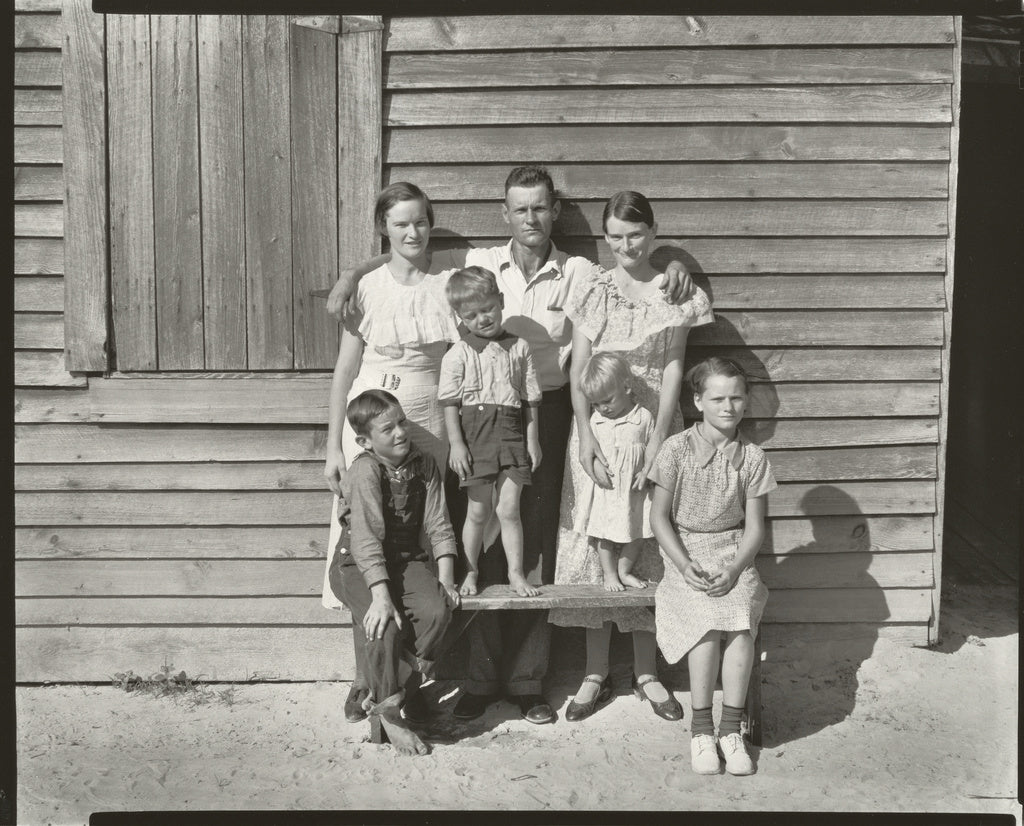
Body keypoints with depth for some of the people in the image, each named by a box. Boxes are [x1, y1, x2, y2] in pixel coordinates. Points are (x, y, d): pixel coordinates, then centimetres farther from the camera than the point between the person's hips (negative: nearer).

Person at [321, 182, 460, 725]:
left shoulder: (447, 286, 3)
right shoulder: (367, 288, 1)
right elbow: (345, 372, 4)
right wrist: (333, 446, 0)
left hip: (428, 426, 1)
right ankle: (364, 677, 11)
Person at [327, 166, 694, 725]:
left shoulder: (579, 274, 5)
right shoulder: (479, 264, 4)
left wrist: (672, 267, -9)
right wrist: (353, 273, -4)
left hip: (548, 413, 0)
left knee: (536, 544, 4)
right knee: (485, 542, 1)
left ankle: (526, 680, 14)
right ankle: (481, 679, 12)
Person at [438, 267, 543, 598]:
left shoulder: (519, 348, 6)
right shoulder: (458, 354, -1)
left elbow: (530, 398, 10)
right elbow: (450, 403, -3)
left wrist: (532, 438, 6)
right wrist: (456, 443, -9)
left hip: (512, 434, 1)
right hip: (474, 435, -1)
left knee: (509, 509, 1)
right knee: (478, 511, 6)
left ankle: (516, 573, 12)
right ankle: (470, 573, 21)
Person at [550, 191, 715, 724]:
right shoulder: (592, 293, 4)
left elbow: (674, 369, -2)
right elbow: (578, 373, -1)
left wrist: (657, 440, -13)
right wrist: (588, 440, -13)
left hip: (652, 426, 0)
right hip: (596, 426, 1)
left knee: (649, 545, 3)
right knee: (592, 541, 1)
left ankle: (647, 673, 16)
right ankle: (596, 674, 12)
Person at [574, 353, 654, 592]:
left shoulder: (644, 417, -6)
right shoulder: (595, 420, 1)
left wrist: (645, 473, -13)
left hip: (633, 488, -1)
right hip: (605, 488, 1)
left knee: (636, 532, 8)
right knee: (604, 533, 5)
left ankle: (624, 571, 27)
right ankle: (609, 574, 21)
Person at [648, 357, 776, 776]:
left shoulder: (752, 457, 1)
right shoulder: (676, 449, -4)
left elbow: (754, 526, 2)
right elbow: (659, 517, -1)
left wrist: (734, 569, -15)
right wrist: (685, 565, -14)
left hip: (734, 553, 1)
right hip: (685, 553, -1)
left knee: (741, 622, -26)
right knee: (706, 624, -26)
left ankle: (730, 729, -12)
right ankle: (701, 728, -10)